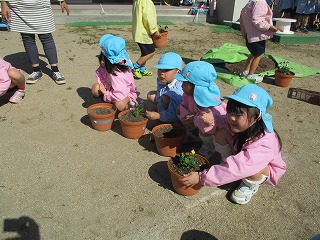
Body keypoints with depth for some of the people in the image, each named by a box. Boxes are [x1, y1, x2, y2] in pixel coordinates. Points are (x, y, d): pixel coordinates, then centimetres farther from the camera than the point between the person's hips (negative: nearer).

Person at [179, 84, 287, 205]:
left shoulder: (263, 144, -41)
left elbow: (236, 169, -46)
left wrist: (201, 177, -46)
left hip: (266, 169, -3)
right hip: (239, 153, 4)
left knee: (250, 167, -39)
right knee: (221, 135, -20)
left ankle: (251, 185, -4)